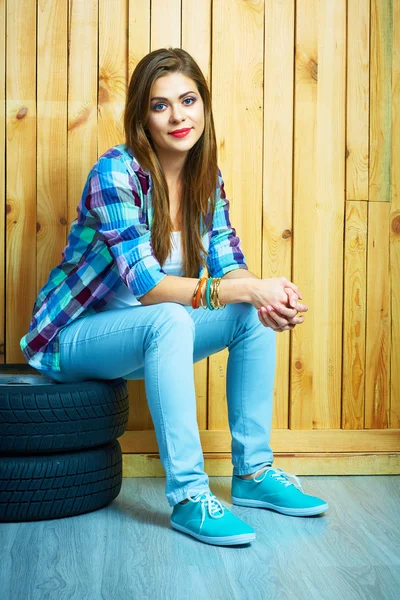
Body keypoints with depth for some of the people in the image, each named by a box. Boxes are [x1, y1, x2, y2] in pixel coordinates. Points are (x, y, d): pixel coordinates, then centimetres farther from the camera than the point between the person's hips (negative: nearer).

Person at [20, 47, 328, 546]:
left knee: (255, 315, -11)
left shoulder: (208, 179, -1)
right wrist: (247, 288, -36)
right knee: (170, 320, -35)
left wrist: (266, 296, -27)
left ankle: (252, 473, -3)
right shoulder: (116, 173, -23)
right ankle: (188, 497, -32)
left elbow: (229, 266, -4)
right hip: (73, 336, -7)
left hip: (149, 334, 7)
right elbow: (146, 285, -30)